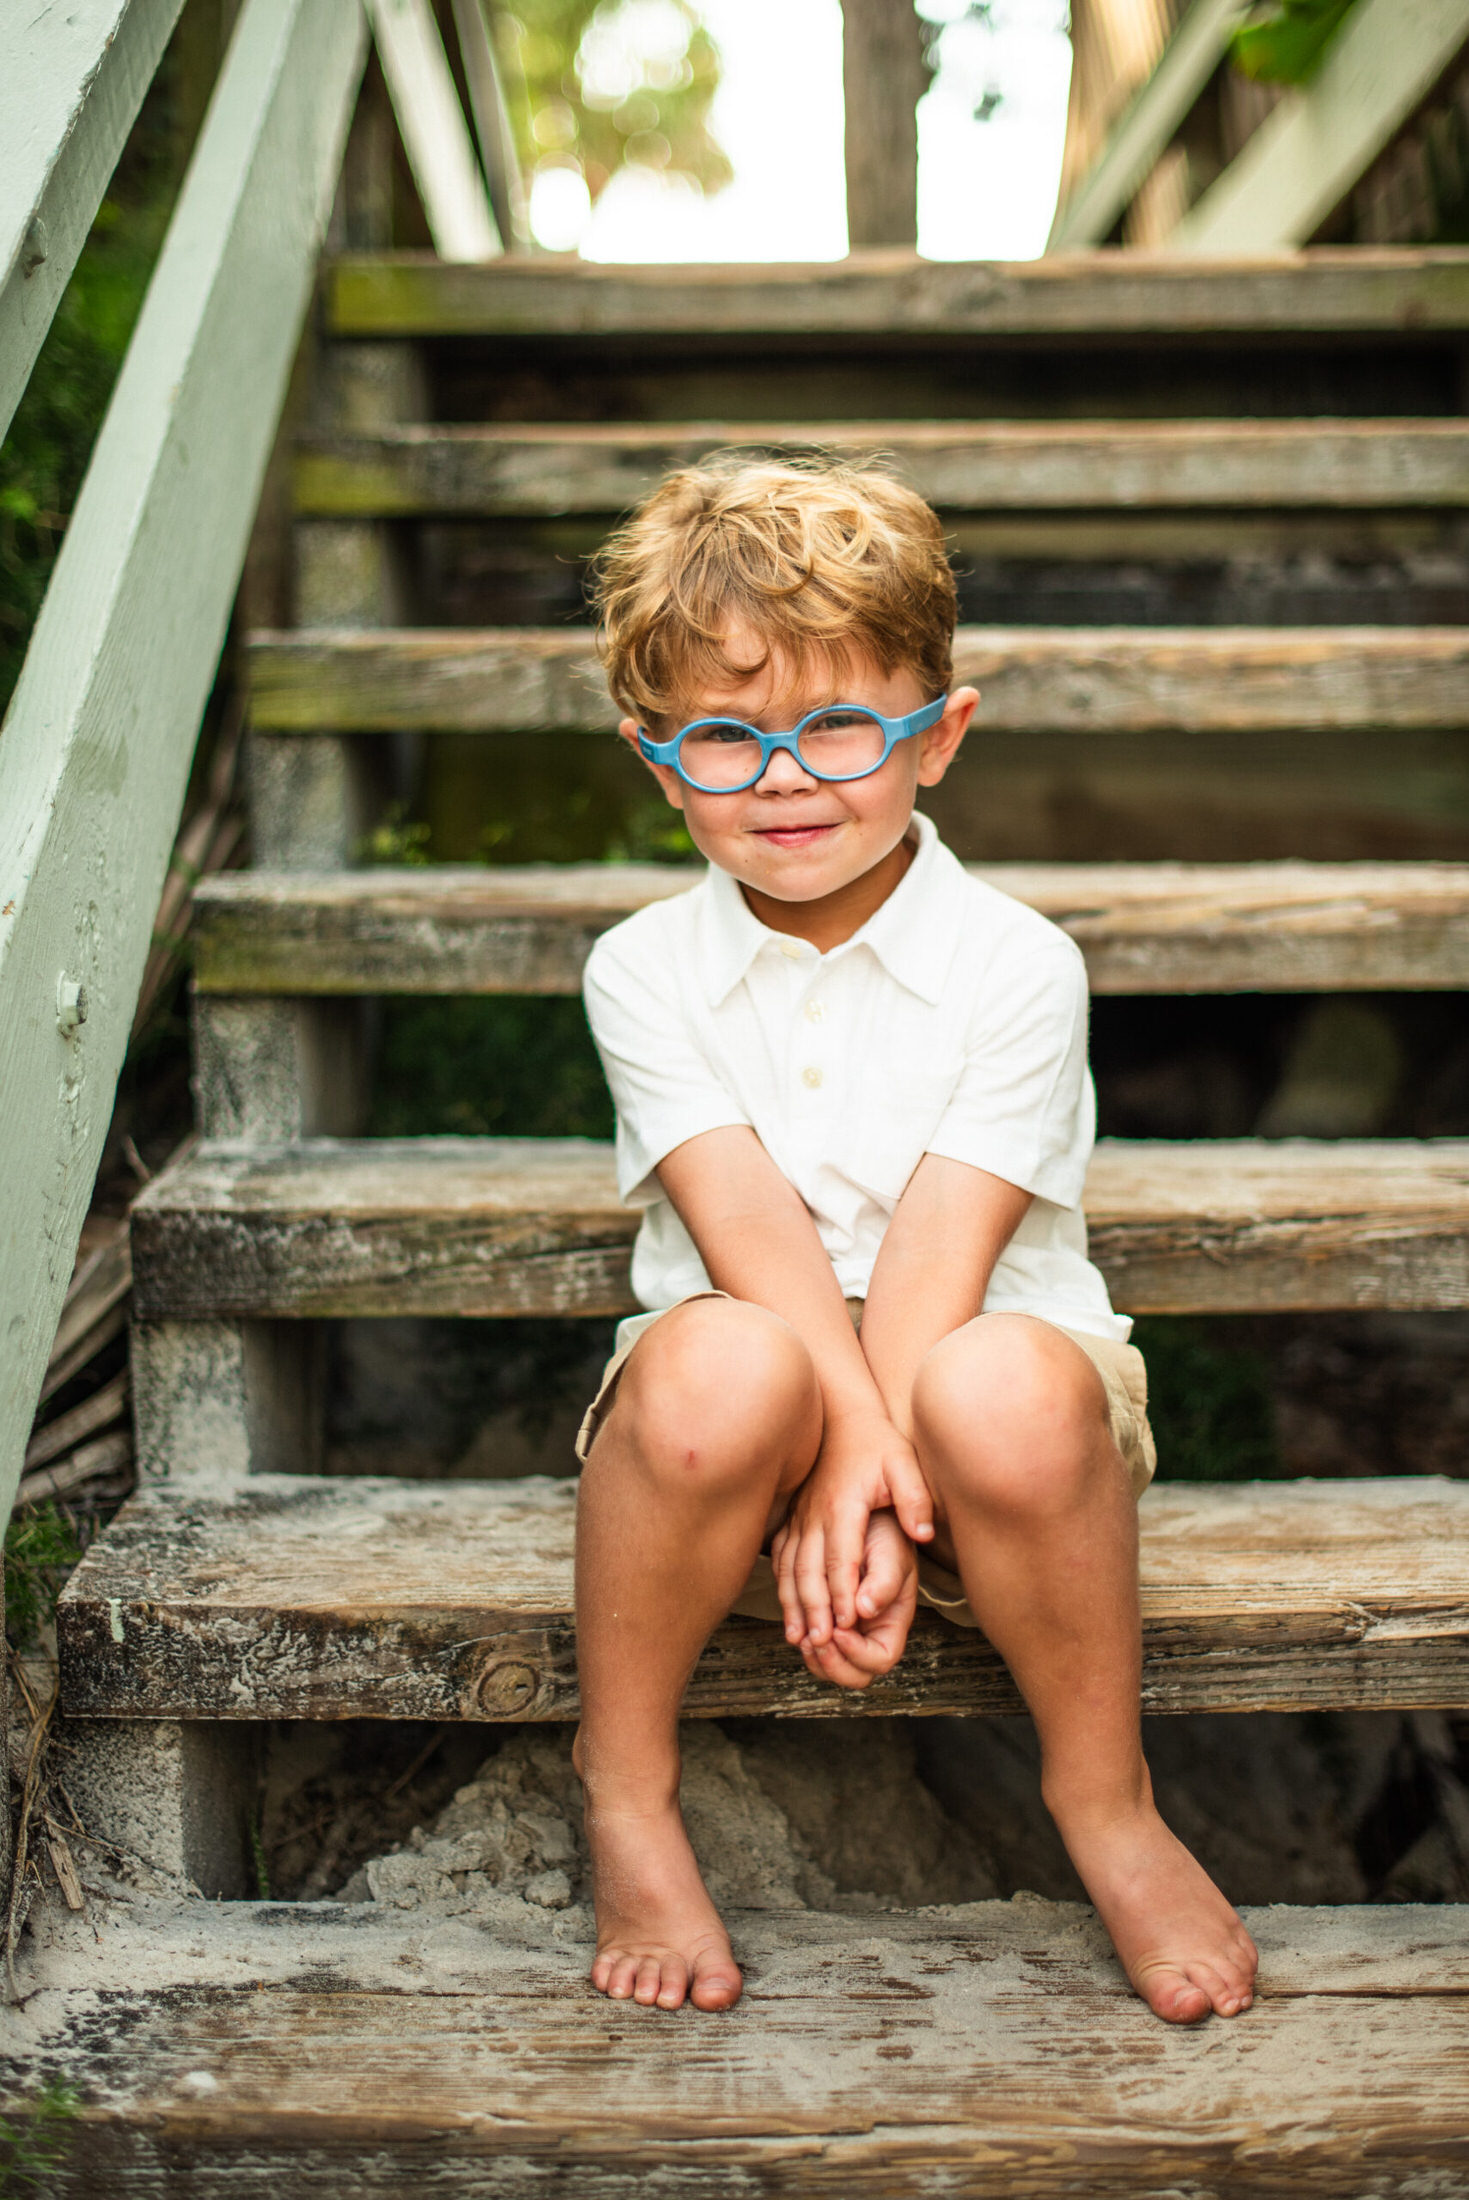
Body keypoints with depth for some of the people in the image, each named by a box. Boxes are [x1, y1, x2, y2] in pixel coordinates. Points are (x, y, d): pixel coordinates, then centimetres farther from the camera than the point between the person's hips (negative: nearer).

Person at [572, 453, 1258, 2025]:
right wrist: (848, 1437, -28)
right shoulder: (645, 971, 0)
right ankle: (624, 1790, -8)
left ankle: (1104, 1801, -7)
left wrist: (871, 1488, -24)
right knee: (718, 1367, -35)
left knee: (1007, 1393, -36)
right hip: (769, 1421, 1)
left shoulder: (1014, 967, -6)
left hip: (948, 1394, 0)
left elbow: (940, 1245, -15)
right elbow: (747, 1220, -14)